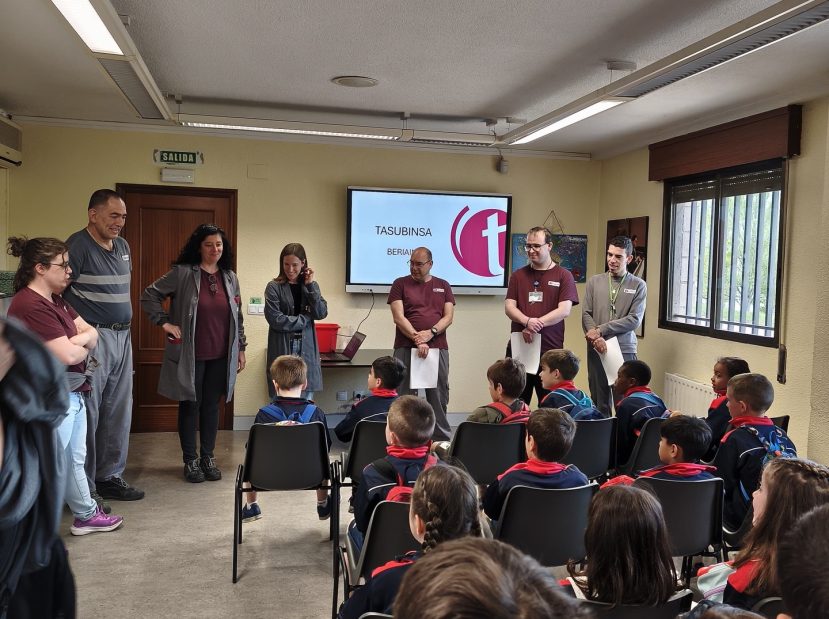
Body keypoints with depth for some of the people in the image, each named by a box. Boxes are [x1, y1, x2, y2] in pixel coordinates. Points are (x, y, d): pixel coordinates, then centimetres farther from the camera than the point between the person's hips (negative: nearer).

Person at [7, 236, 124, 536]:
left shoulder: (55, 300, 10)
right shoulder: (30, 306, -23)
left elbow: (91, 332, 8)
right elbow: (68, 355, -26)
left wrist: (76, 341, -14)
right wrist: (84, 345, -4)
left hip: (72, 394, 10)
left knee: (75, 460, 23)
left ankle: (86, 516, 38)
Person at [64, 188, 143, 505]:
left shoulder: (122, 246, 14)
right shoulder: (78, 245, -10)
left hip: (122, 337, 8)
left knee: (119, 412, 13)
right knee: (87, 413, -1)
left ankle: (110, 477, 25)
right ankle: (83, 488, 9)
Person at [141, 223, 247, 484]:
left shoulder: (230, 278, 7)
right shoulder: (182, 273, -7)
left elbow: (238, 317, 13)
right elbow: (149, 295, -3)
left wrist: (241, 348, 11)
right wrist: (165, 322, -10)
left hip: (221, 356, 4)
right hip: (191, 355, -3)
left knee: (211, 406, 11)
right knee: (190, 405, 6)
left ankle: (208, 457, 23)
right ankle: (190, 460, 18)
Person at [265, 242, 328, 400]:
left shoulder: (312, 285, 10)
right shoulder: (274, 287, -2)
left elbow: (321, 313, -2)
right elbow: (275, 320, -12)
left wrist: (310, 285, -6)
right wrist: (305, 319, -6)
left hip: (306, 348, 3)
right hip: (282, 349, -3)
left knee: (306, 401, 5)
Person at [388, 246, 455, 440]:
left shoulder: (443, 286, 14)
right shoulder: (400, 284, 7)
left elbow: (448, 317, 6)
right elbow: (398, 317, -3)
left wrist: (431, 333, -12)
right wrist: (417, 339, -14)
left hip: (437, 348, 2)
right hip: (406, 348, -2)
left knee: (439, 396, 3)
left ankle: (443, 439, 10)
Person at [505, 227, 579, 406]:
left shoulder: (563, 275, 3)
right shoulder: (518, 275, 12)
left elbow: (564, 310, -7)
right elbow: (509, 307, 3)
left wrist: (535, 325, -15)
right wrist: (528, 321, -16)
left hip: (550, 349, -2)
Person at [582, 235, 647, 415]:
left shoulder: (638, 285, 2)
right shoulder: (595, 281, 8)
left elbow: (634, 320, -7)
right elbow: (586, 315, 3)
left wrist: (600, 330, -11)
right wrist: (596, 339, -14)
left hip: (625, 350, -2)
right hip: (597, 350, 2)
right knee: (599, 401, 7)